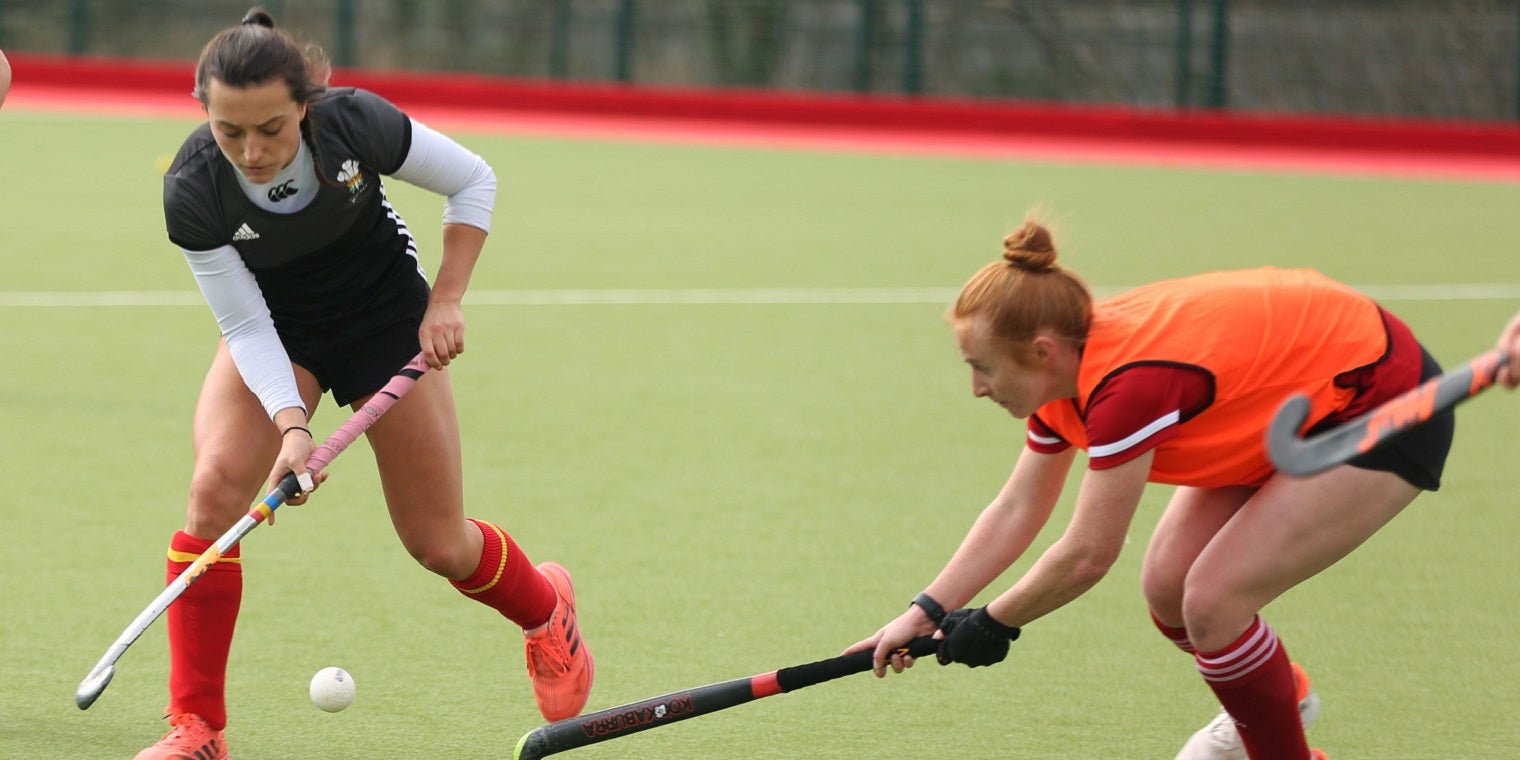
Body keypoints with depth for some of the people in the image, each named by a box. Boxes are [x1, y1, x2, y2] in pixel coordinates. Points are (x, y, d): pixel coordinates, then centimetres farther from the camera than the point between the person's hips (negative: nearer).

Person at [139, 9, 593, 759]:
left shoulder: (354, 124, -31)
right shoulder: (193, 194, -30)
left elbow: (473, 180, -13)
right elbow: (247, 328, -23)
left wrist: (446, 300, -17)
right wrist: (290, 424, -36)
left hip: (386, 316, 0)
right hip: (273, 326, 0)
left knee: (440, 545, 4)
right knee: (215, 486, -25)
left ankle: (546, 608, 40)